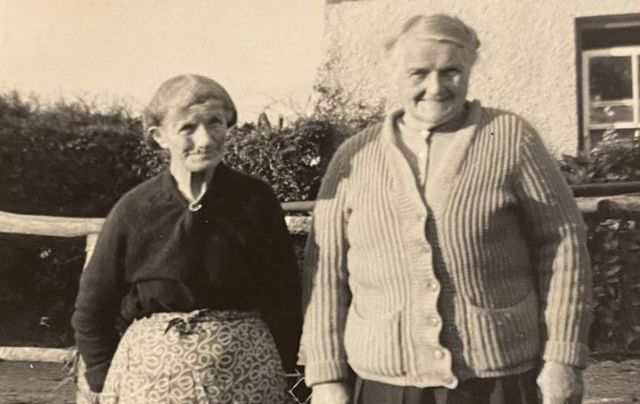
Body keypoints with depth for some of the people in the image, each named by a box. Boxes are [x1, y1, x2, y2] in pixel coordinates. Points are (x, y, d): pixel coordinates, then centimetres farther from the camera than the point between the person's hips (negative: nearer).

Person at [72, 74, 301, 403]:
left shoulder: (256, 201, -5)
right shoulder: (134, 210, -6)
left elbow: (283, 300, 2)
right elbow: (91, 313, 4)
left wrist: (278, 373, -3)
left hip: (245, 374, 0)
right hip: (153, 376, 0)